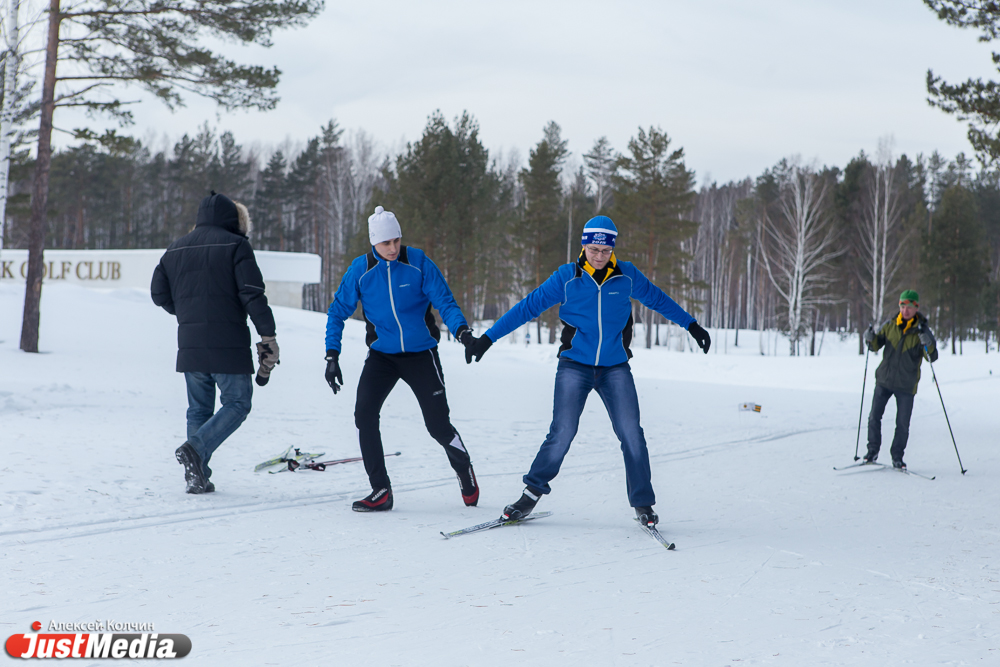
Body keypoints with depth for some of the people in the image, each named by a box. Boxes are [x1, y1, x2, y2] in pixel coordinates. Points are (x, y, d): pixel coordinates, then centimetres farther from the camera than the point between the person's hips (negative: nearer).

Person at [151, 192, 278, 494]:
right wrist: (267, 335, -8)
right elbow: (252, 293, -11)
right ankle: (196, 448, -17)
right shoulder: (235, 245, -3)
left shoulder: (176, 249, 14)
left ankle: (197, 477, 6)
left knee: (199, 408, 13)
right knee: (237, 403, 4)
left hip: (189, 343, 5)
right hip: (227, 342, -5)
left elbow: (159, 294, 15)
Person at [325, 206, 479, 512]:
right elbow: (338, 311, 1)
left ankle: (464, 468, 30)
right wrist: (332, 355, -9)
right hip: (382, 354, 2)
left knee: (438, 425, -2)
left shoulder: (418, 263, -11)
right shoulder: (360, 270, -7)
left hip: (421, 353, -1)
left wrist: (461, 328, -30)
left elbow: (444, 301, -10)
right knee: (364, 414, -18)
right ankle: (381, 491, -9)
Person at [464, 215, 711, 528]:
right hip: (575, 365, -1)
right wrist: (487, 338, -5)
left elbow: (657, 299, 16)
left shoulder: (627, 275, -1)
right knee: (562, 434, -10)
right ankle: (532, 493, 8)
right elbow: (528, 307, -3)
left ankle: (643, 504, 5)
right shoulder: (566, 278, -6)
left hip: (615, 368, 1)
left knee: (631, 434, -8)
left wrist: (691, 325, 24)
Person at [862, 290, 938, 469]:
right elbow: (876, 346, 9)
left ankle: (897, 457, 15)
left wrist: (927, 342, -31)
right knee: (874, 417, 1)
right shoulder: (890, 324, 0)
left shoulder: (921, 330, -6)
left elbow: (932, 357, -12)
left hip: (906, 385, -2)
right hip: (884, 380, 2)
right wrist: (871, 338, -13)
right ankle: (873, 450, 17)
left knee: (903, 424, 1)